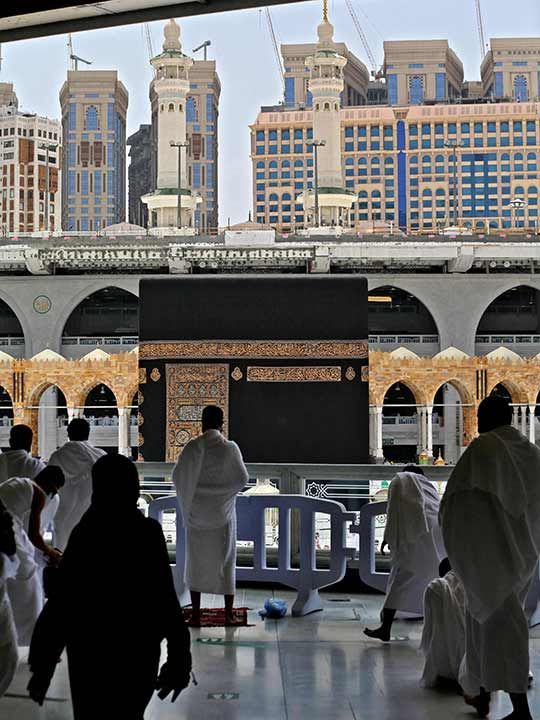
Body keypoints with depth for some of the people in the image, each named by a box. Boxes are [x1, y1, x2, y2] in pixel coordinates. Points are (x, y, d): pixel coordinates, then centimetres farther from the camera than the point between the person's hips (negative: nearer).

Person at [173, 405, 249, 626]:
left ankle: (196, 614, 9)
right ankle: (229, 614, 8)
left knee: (196, 560, 8)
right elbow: (243, 478, -1)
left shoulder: (193, 447, -10)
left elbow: (177, 476, -7)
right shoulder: (230, 447, -7)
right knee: (225, 560, 8)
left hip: (197, 512, 0)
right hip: (223, 512, 0)